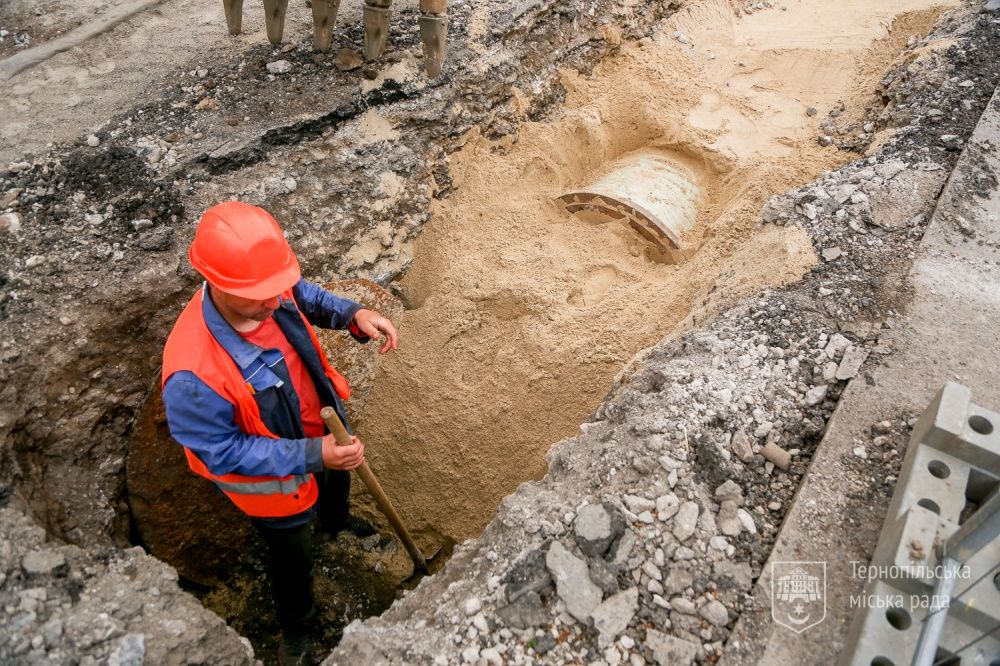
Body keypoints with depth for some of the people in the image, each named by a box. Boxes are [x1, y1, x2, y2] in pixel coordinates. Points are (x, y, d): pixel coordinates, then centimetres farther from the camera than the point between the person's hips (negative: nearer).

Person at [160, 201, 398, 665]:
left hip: (320, 430, 6)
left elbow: (304, 295, -2)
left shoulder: (268, 292, -27)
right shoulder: (193, 374, -43)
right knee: (294, 558, 23)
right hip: (274, 478, -5)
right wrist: (312, 455, -36)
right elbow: (222, 452, -29)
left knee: (337, 485, 37)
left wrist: (352, 314, -21)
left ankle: (335, 525, 76)